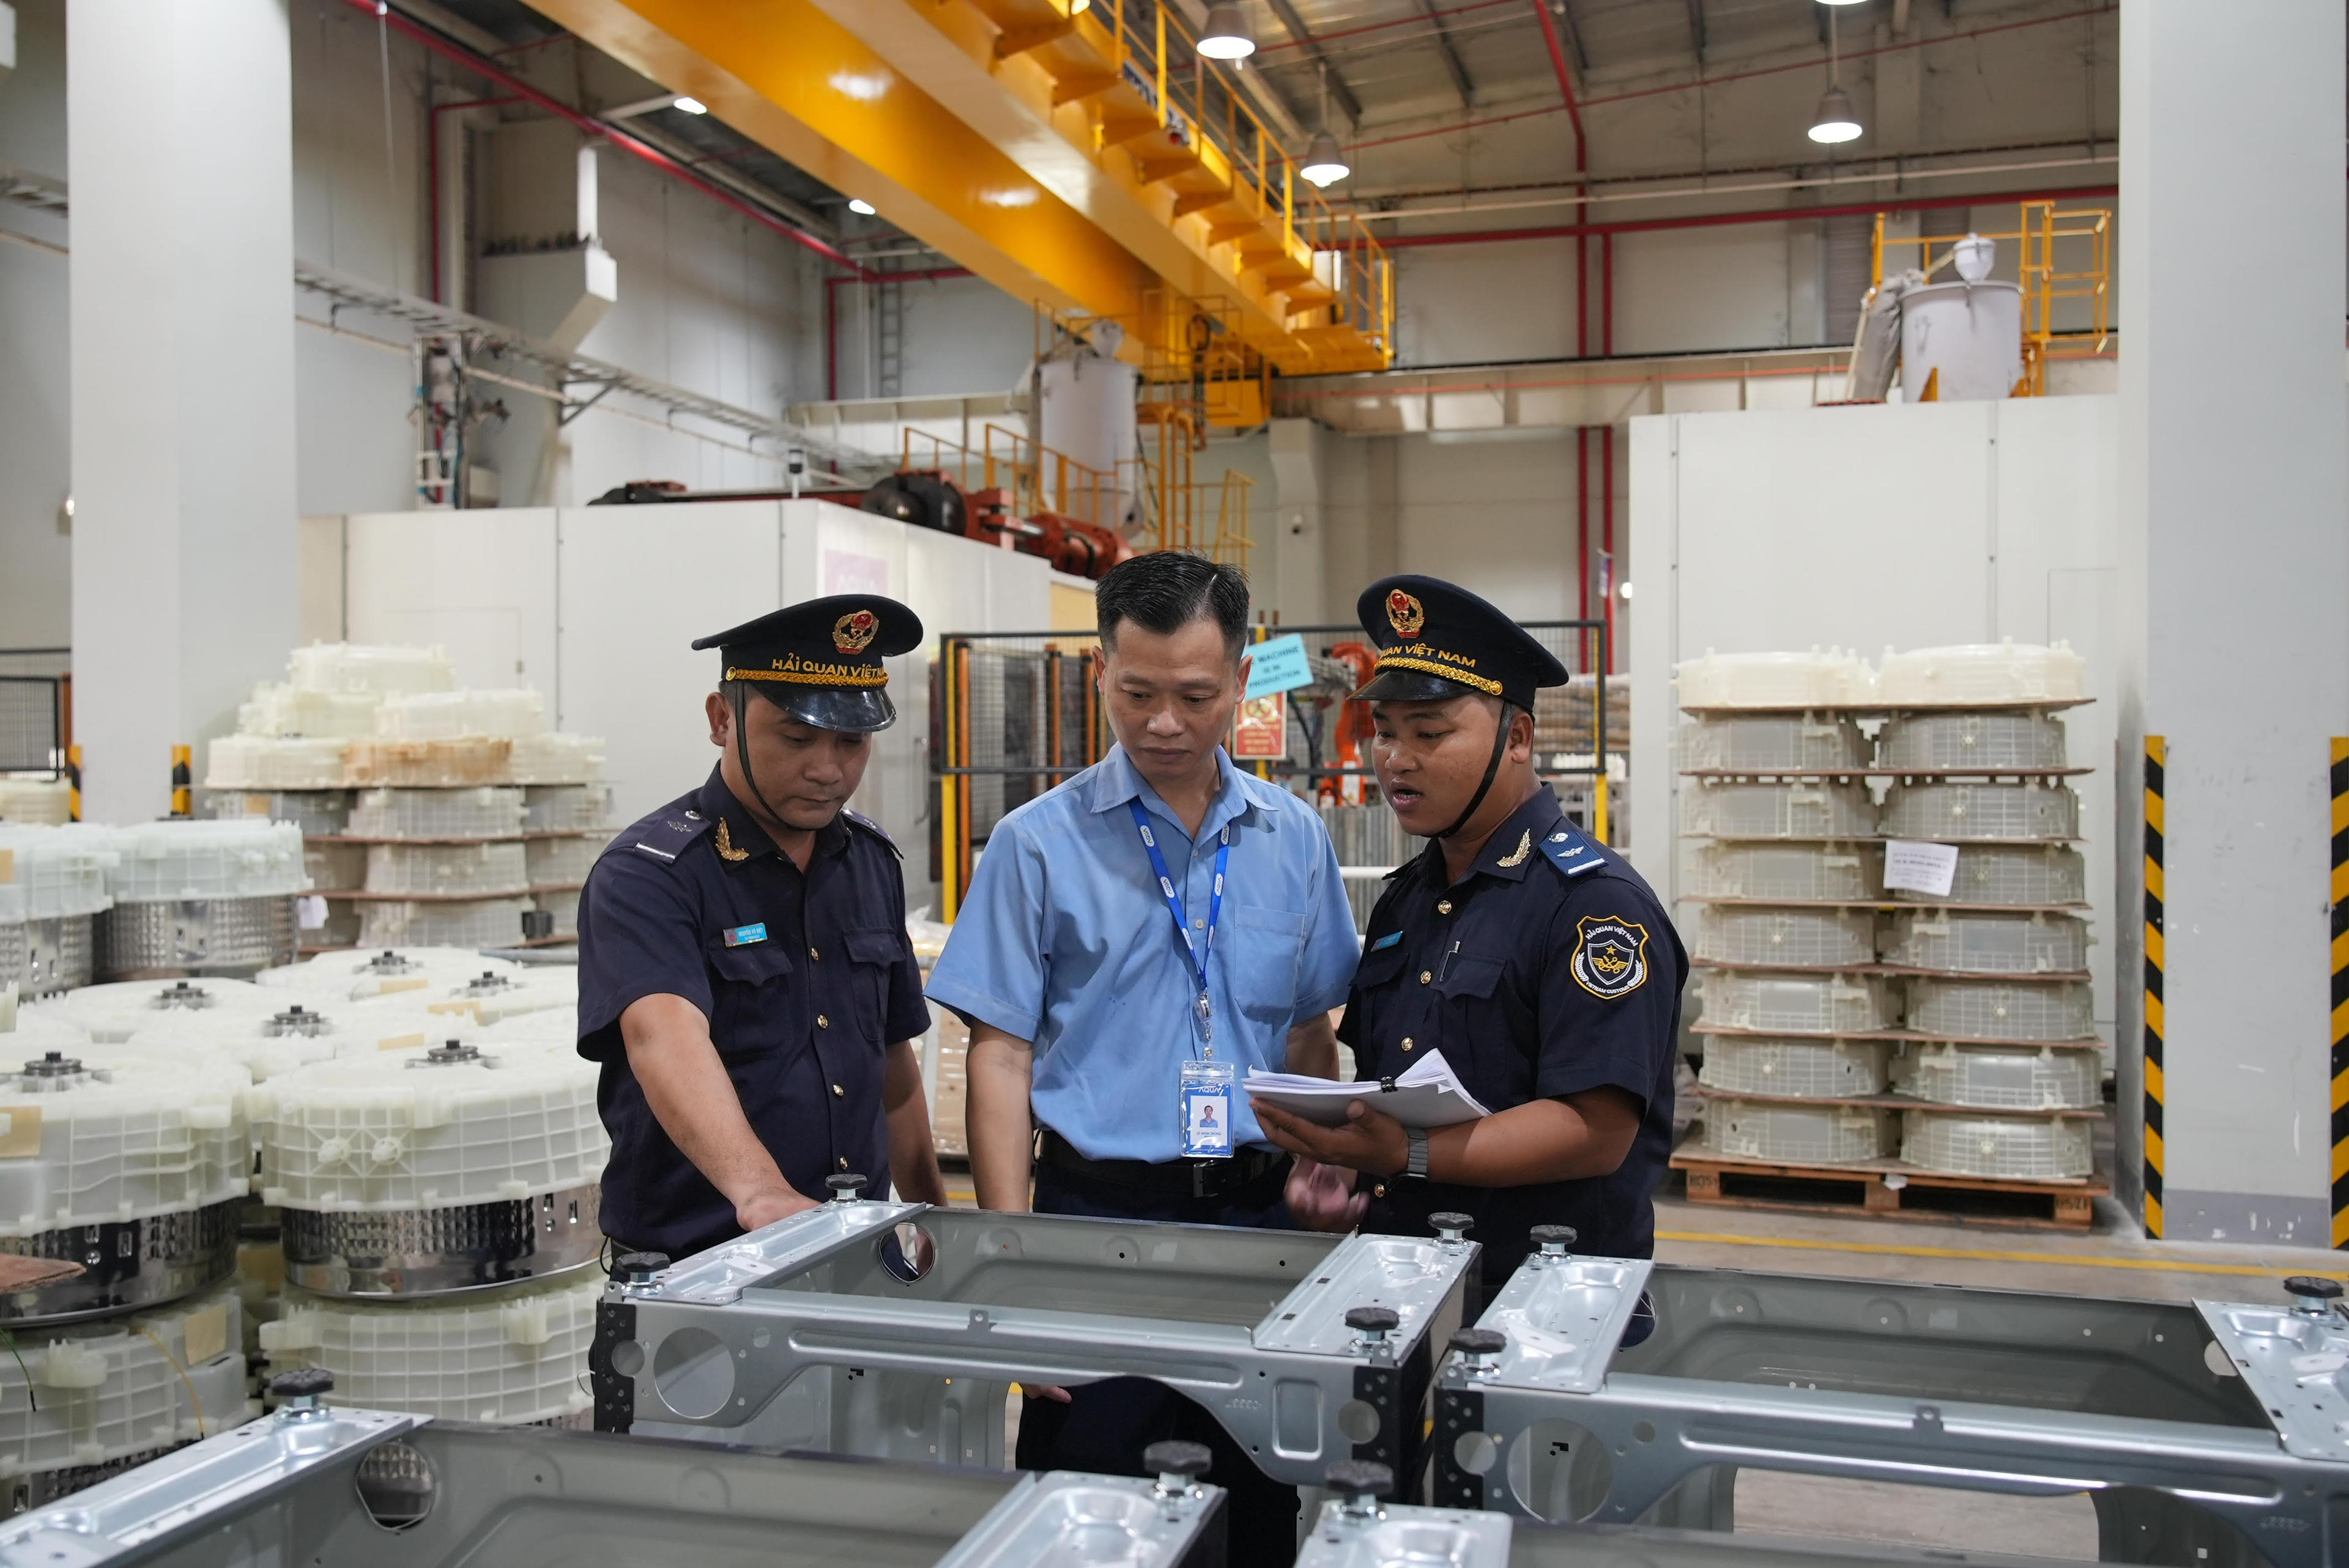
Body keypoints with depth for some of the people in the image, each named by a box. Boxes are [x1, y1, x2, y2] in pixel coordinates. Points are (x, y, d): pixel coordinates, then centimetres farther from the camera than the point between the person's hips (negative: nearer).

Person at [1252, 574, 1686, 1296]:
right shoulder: (1406, 898, 16)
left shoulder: (1595, 902, -10)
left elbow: (1596, 1133, -17)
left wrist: (1408, 1156, -24)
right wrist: (1335, 1158, 1)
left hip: (1543, 1285, -6)